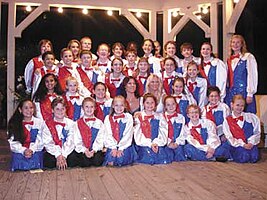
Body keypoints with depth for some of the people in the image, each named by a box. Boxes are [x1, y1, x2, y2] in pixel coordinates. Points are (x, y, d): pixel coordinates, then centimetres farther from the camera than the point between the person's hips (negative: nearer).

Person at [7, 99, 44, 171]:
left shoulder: (39, 122, 8)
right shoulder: (14, 123, 9)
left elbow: (39, 141, 1)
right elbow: (13, 142, 1)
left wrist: (31, 150, -16)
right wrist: (23, 150, -15)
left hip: (35, 154, 0)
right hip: (19, 155, 0)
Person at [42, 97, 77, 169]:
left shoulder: (70, 123, 8)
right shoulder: (47, 124, 6)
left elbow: (70, 142, -3)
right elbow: (48, 142, -6)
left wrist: (64, 156, -19)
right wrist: (58, 155, -20)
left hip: (67, 152, 1)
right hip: (52, 152, 0)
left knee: (73, 160, -27)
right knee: (49, 161, -29)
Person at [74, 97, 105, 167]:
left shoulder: (99, 123, 9)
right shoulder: (78, 123, 8)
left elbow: (100, 139, 1)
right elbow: (77, 140, 0)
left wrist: (94, 150, -14)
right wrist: (84, 150, -14)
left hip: (96, 150, 1)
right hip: (82, 151, 0)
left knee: (97, 161, -25)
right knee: (85, 162, -26)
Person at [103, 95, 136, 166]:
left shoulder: (128, 117, 5)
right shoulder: (108, 118, 10)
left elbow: (128, 134, -3)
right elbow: (108, 135, 1)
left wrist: (121, 148, -12)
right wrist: (113, 148, -11)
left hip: (125, 146, -1)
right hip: (112, 146, 1)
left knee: (121, 159, -26)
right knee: (110, 158, -24)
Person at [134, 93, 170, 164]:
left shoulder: (159, 116, 14)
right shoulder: (138, 116, 7)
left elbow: (163, 133, 4)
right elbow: (138, 135, -2)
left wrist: (156, 143, -14)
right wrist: (150, 144, -13)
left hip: (158, 145, 2)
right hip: (144, 145, -2)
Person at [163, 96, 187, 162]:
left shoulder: (181, 117, 15)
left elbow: (182, 133, 8)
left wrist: (176, 143, -7)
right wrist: (168, 143, -12)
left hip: (178, 143, 1)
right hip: (166, 144, -1)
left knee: (179, 150, -27)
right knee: (168, 151, -29)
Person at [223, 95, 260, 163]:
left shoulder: (251, 117, 7)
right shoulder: (227, 121, 3)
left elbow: (257, 132, 5)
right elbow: (229, 137, -2)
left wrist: (251, 142, -12)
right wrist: (243, 144, -14)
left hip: (249, 144, 1)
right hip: (236, 146, -1)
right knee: (244, 158, -28)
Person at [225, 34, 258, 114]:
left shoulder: (248, 57, -3)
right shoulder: (229, 60, 15)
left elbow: (252, 76, -8)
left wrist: (250, 94, -14)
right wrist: (226, 93, 11)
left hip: (243, 92, -5)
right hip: (230, 94, 5)